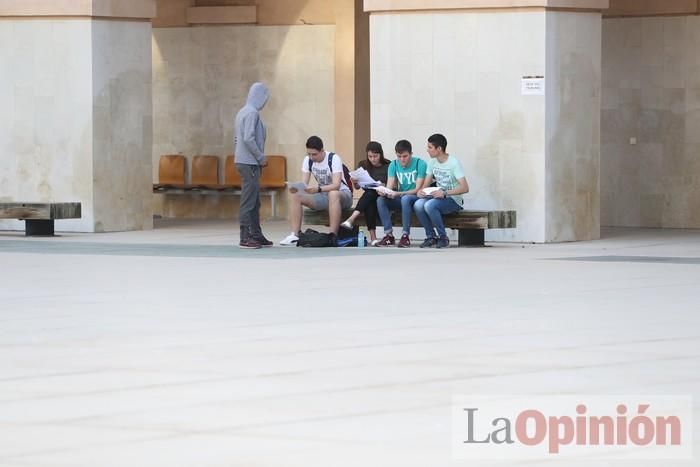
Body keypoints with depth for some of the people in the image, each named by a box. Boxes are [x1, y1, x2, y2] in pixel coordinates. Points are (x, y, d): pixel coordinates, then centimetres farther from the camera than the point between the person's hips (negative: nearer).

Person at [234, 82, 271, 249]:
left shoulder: (242, 112, 15)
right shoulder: (252, 113, -14)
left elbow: (237, 139, 20)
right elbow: (249, 139, -23)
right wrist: (261, 158, -14)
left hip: (243, 161, 10)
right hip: (250, 163, -10)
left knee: (255, 202, 14)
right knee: (249, 201, -8)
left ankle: (256, 235, 19)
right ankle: (245, 238, -8)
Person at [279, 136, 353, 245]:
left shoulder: (333, 159, -21)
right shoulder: (308, 160, -4)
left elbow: (336, 185, -31)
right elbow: (303, 183, -8)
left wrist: (318, 189, -47)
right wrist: (295, 187, -32)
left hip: (342, 195, -6)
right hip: (322, 196, 6)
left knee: (333, 194, -40)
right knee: (296, 196, -13)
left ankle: (333, 236, -41)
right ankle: (294, 235, -15)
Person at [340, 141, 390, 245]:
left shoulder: (387, 166, 1)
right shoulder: (363, 165, 9)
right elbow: (357, 187, 8)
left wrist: (384, 186, -23)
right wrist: (355, 182, -15)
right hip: (369, 198, 3)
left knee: (369, 193, -35)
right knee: (370, 204, -35)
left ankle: (351, 219, -51)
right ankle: (372, 237, -46)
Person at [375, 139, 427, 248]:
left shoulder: (420, 164, -12)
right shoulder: (394, 165, 3)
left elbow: (418, 189, -18)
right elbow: (389, 186, -4)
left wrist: (398, 194, -31)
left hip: (416, 199, -5)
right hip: (400, 199, 5)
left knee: (405, 198, -38)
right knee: (380, 200, -22)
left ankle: (405, 236, -33)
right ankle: (388, 235, -21)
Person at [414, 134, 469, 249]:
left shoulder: (453, 163, -14)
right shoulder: (432, 162, 8)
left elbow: (465, 188, -21)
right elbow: (426, 185, 12)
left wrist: (445, 193, -32)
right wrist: (421, 191, -13)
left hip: (454, 200, -6)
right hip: (439, 198, 6)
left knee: (429, 205, -33)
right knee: (418, 204, -23)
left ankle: (443, 238, -17)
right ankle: (431, 237, -9)